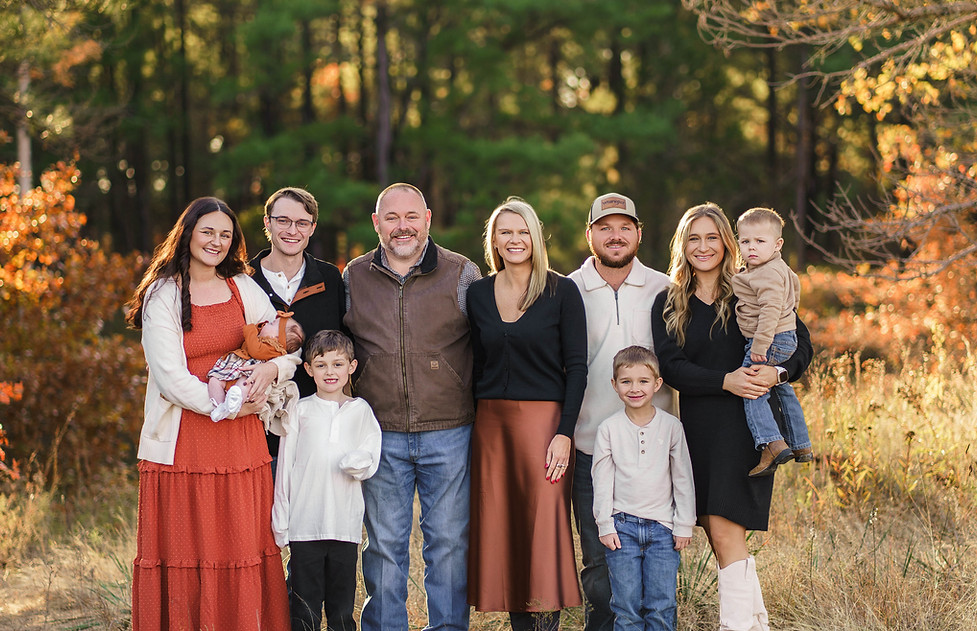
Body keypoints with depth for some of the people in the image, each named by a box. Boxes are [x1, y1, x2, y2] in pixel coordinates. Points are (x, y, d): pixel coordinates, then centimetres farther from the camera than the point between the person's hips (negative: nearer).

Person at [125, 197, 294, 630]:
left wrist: (272, 368, -10)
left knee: (242, 544, 3)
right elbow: (170, 376, -9)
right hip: (183, 442, -3)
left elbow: (288, 348, 11)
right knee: (184, 552, -2)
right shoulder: (163, 295, -1)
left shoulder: (244, 289, 12)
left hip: (241, 440, 4)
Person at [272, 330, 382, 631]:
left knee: (342, 606, 6)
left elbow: (371, 458, 6)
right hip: (305, 523, -1)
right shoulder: (300, 411, 5)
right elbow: (285, 466, 6)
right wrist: (280, 520, 3)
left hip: (345, 523, 1)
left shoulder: (360, 410, 9)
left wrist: (359, 462, -18)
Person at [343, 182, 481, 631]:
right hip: (381, 436, 2)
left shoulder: (462, 274, 0)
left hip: (449, 432, -1)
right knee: (384, 544, 7)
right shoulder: (355, 277, 6)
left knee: (449, 540, 5)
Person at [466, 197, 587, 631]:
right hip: (491, 424, 4)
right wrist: (470, 428, 6)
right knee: (501, 530, 3)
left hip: (544, 420, -4)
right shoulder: (478, 294, 9)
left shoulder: (562, 292, -2)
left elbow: (576, 367, -5)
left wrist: (564, 433, -13)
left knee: (543, 527, -8)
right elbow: (477, 367, 13)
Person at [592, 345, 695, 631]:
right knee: (626, 605, 0)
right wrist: (605, 525, -2)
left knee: (662, 606, -2)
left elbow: (683, 479, 5)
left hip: (662, 526, 0)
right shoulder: (609, 428, 1)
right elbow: (602, 481, 3)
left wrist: (684, 525, 3)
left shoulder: (671, 426, 1)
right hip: (622, 527, 0)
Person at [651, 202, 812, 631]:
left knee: (725, 533, -14)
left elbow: (801, 342, 3)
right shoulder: (668, 304, 9)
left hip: (743, 423, -4)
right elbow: (671, 368, -2)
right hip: (697, 426, 4)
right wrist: (725, 381, -17)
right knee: (718, 539, 6)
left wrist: (778, 372, -18)